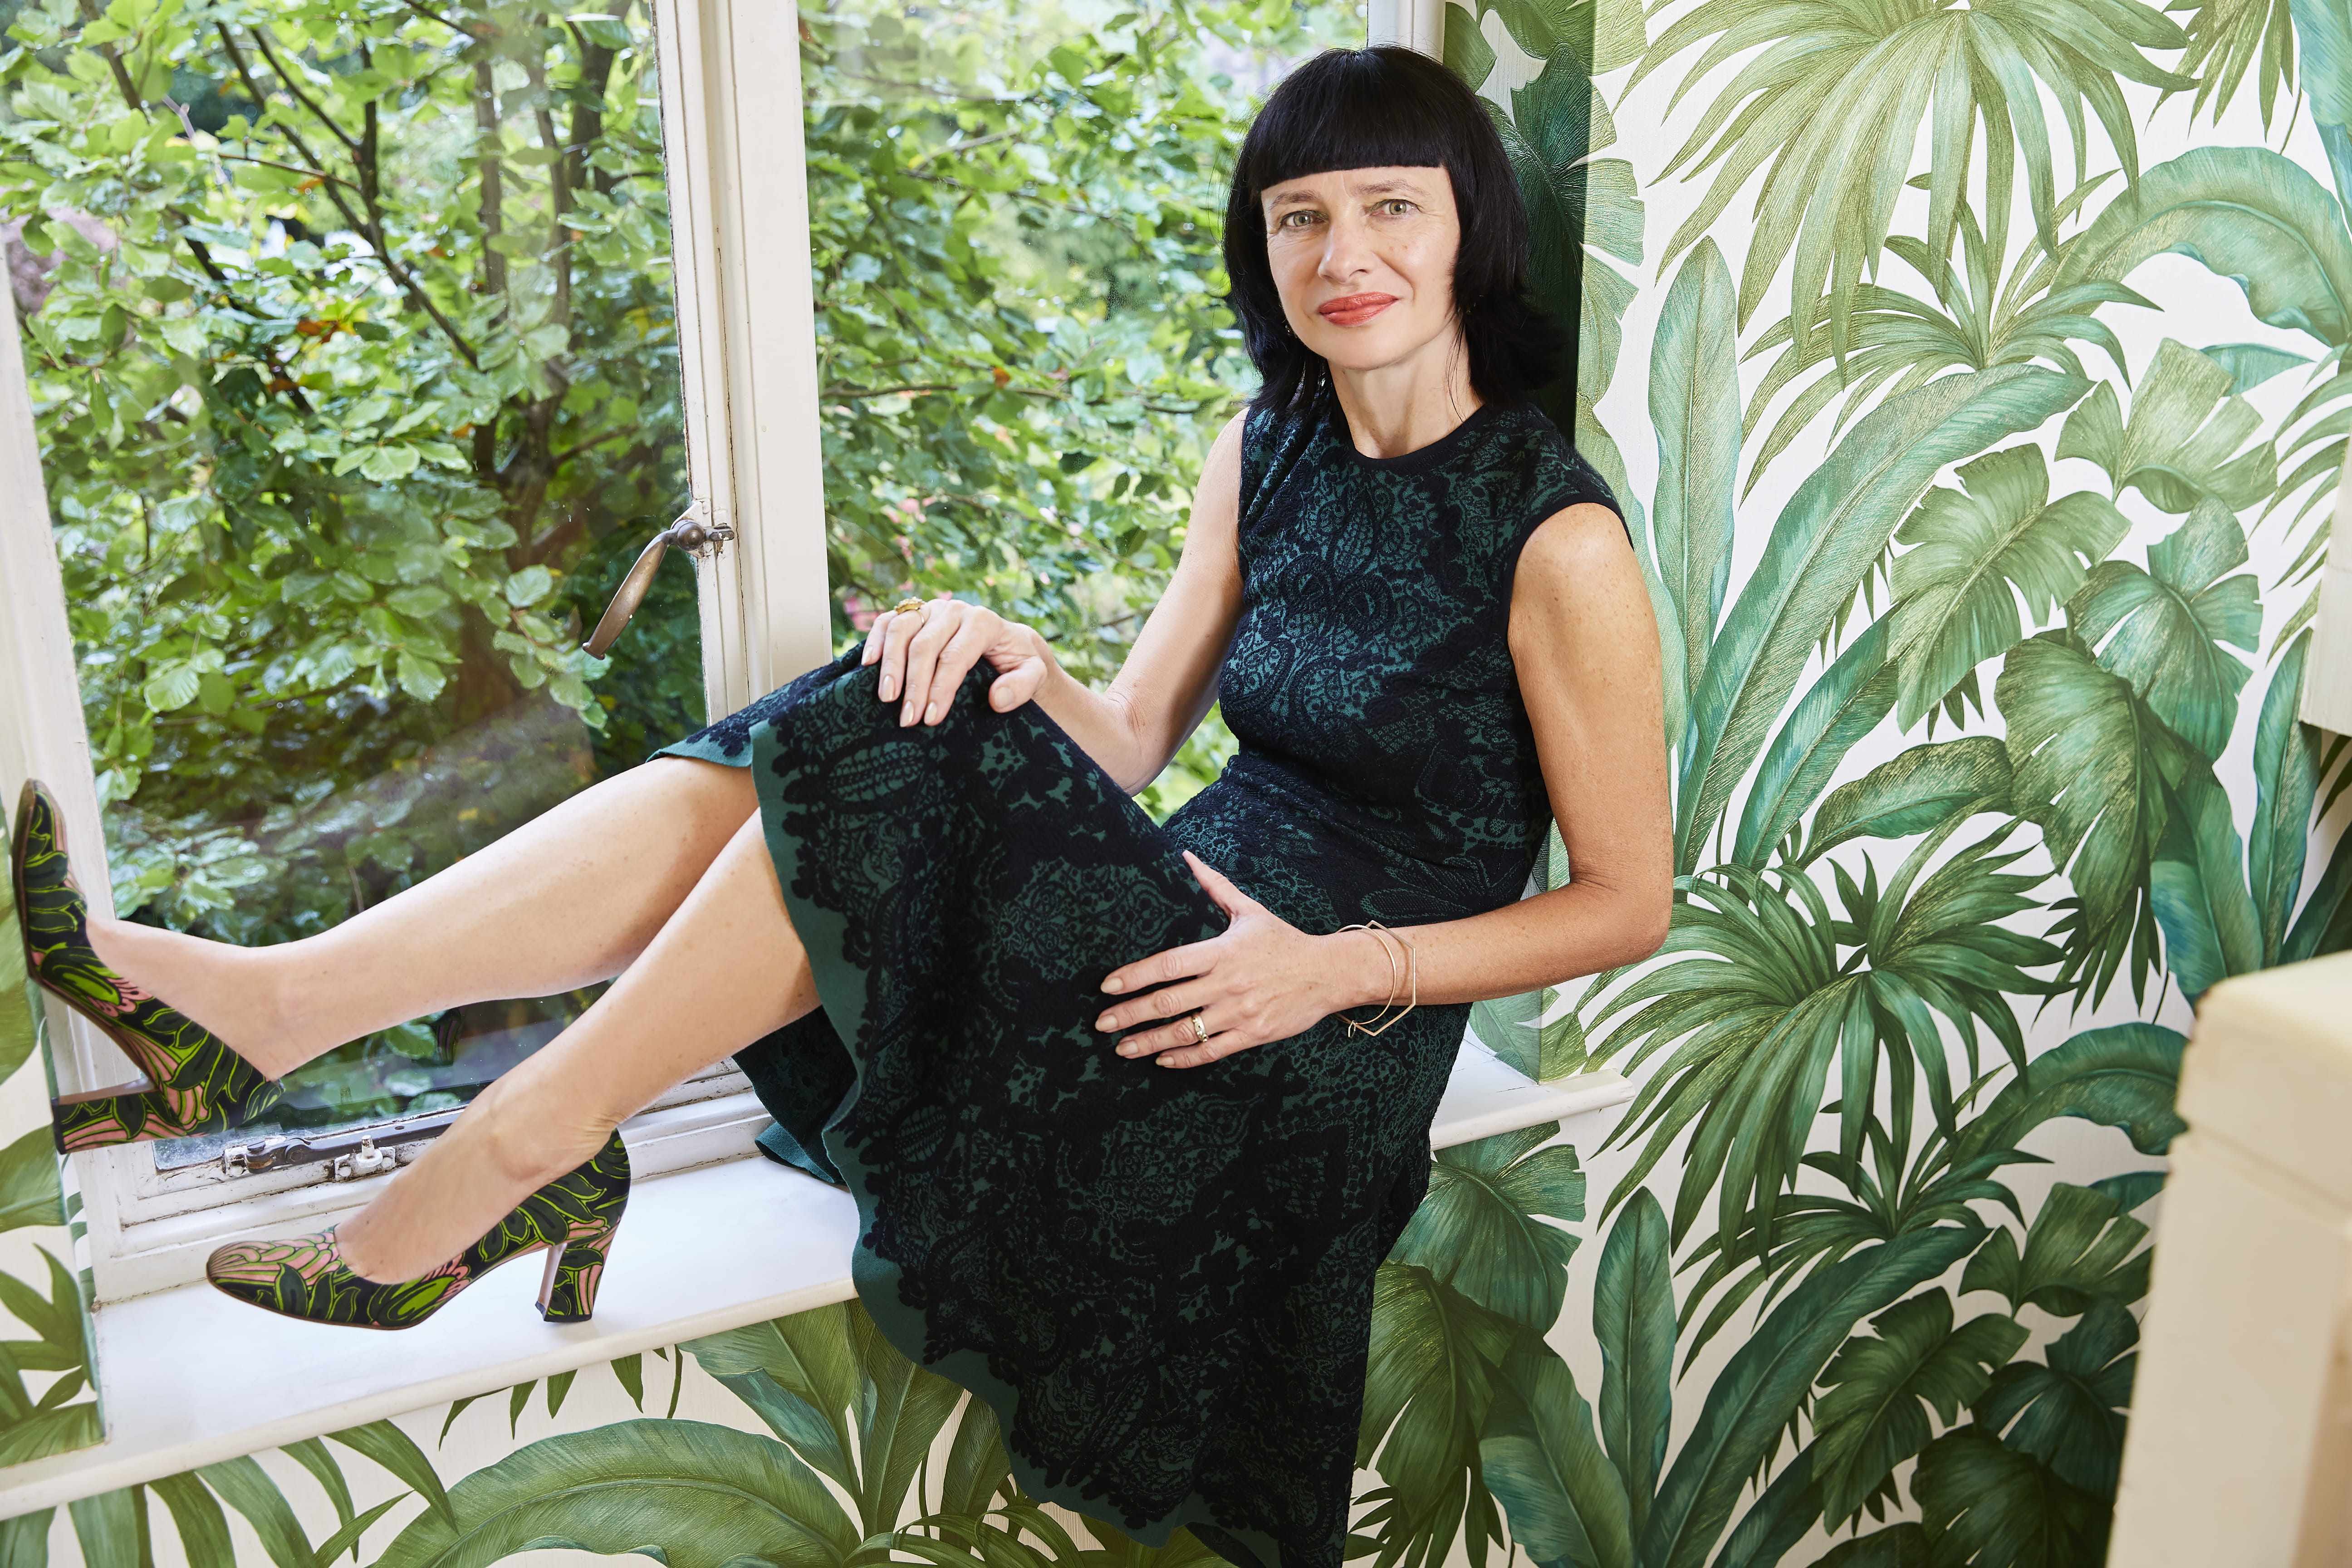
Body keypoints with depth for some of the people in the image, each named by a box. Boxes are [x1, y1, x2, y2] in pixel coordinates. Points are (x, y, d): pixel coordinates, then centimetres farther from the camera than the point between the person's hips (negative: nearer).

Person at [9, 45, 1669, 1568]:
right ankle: (269, 1007, -22)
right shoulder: (1270, 451, 10)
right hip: (1195, 924, 6)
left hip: (1326, 1057, -6)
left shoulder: (1556, 536, -11)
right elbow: (1129, 745, 9)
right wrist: (1017, 664, -14)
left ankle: (523, 1145, -18)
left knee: (912, 778, -27)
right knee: (888, 727, -18)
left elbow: (1630, 900, -8)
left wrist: (1342, 967, -20)